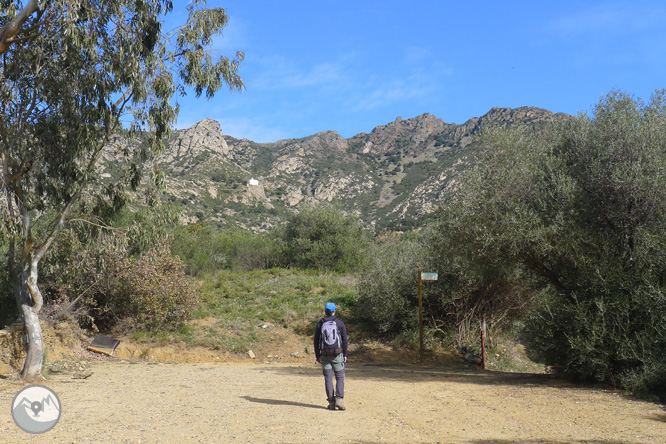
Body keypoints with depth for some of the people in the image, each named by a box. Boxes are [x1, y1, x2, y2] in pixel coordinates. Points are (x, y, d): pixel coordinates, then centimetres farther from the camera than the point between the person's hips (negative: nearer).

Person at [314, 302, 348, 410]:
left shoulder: (320, 324, 2)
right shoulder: (340, 323, -1)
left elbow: (316, 341, 4)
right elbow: (345, 340, -1)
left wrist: (317, 356, 11)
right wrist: (345, 354, 6)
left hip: (325, 355, 1)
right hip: (337, 354, -1)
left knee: (328, 378, 6)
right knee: (340, 377, 6)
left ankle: (331, 402, 4)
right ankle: (339, 399, -11)